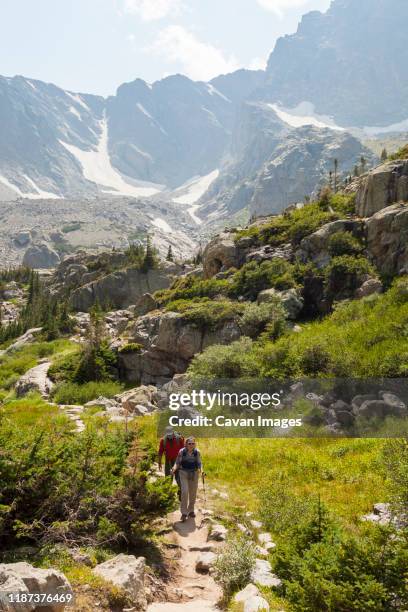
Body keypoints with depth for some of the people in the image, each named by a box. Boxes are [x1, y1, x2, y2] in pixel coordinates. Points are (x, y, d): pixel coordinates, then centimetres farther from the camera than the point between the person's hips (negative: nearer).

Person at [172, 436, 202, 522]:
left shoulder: (197, 452, -7)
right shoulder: (181, 452, -11)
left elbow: (199, 463, -1)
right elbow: (177, 463, -4)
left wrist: (200, 469, -21)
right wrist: (174, 468, -24)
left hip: (194, 474, 2)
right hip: (183, 473, -2)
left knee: (193, 493, 10)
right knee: (184, 492, -15)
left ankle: (191, 510, 30)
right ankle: (184, 513, -4)